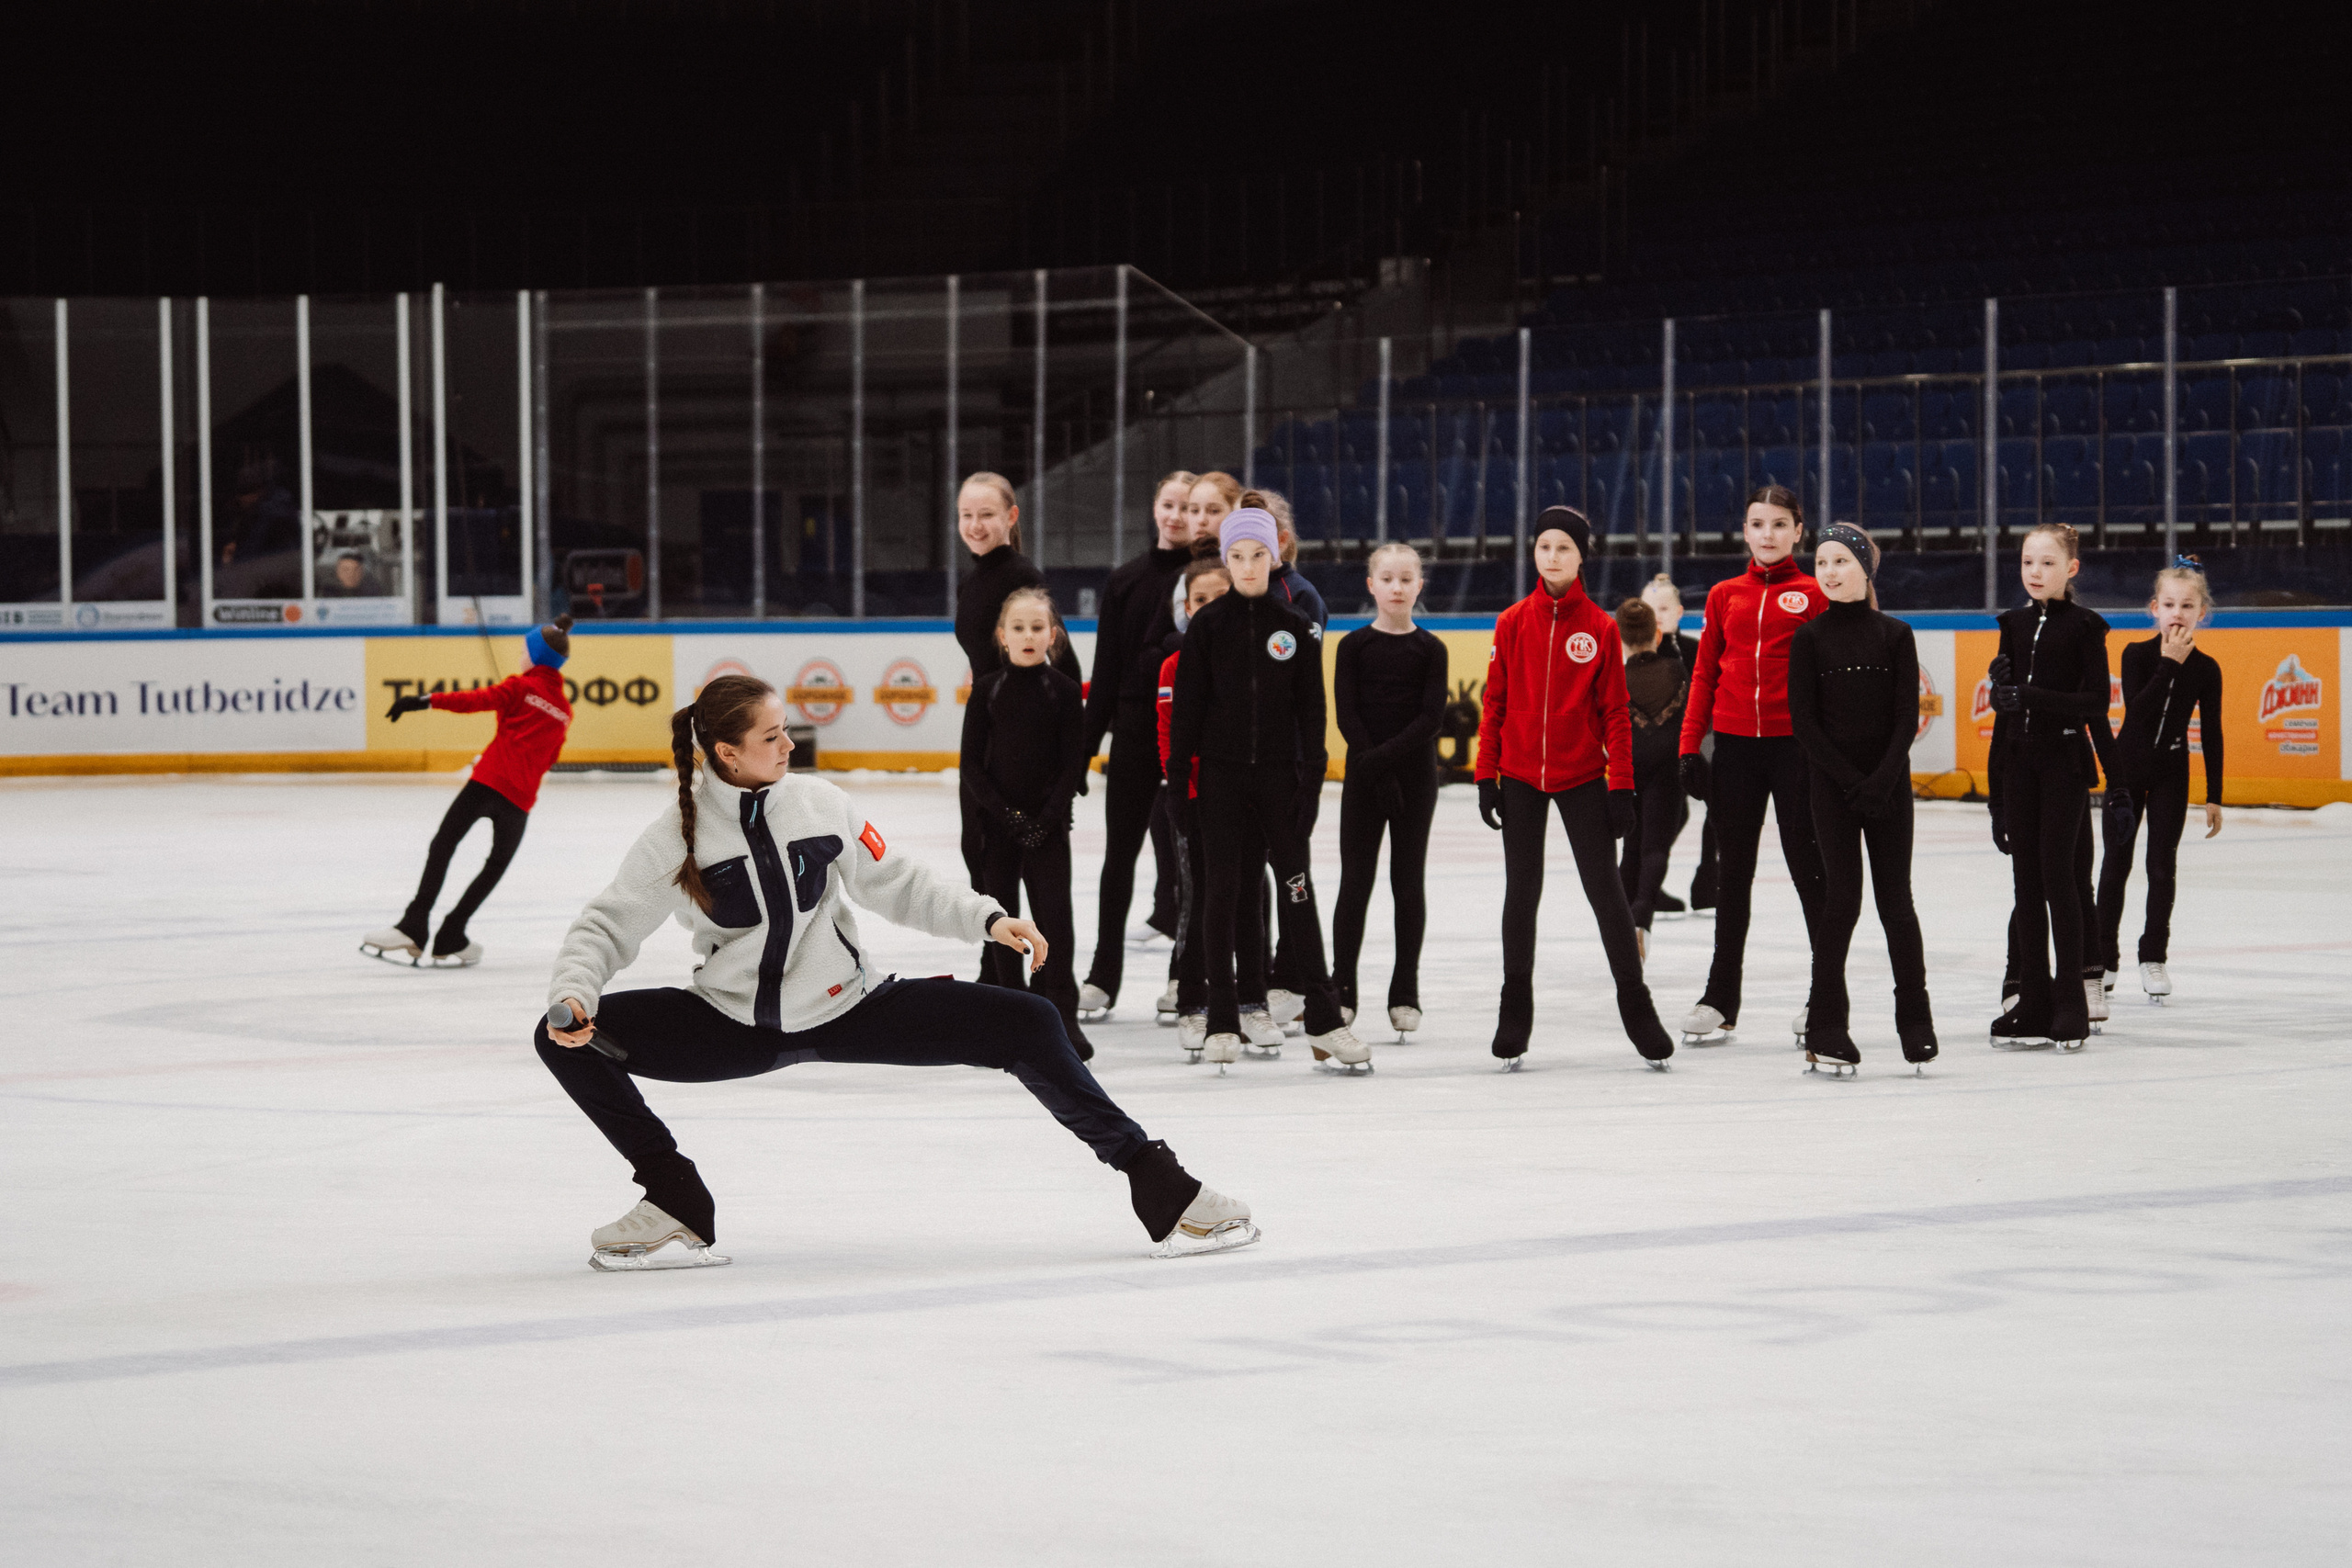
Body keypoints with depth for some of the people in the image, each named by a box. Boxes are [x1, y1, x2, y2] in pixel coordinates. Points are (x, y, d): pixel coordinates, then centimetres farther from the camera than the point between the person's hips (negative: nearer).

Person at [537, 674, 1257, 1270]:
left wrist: (987, 919, -8)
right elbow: (605, 928, -7)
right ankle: (675, 1202, -4)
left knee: (1024, 1024, -14)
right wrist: (573, 996, -27)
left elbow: (899, 884, 5)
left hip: (850, 1007, 1)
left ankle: (1158, 1186, -5)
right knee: (568, 1038, -18)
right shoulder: (675, 836, -11)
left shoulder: (820, 805, -4)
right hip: (736, 1023, -1)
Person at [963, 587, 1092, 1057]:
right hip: (997, 822, 1)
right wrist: (1003, 812, -12)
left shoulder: (1064, 691, -1)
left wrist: (1047, 817, -13)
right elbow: (971, 763, -1)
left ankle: (1060, 1014, -1)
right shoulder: (987, 690, 1)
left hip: (1047, 823, -1)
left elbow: (1073, 762, -2)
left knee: (1054, 914, -5)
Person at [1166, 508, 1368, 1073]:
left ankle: (1324, 1020, 5)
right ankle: (1222, 1023, 6)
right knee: (1223, 892, 1)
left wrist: (1312, 778, -1)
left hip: (1279, 772, 1)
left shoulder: (1293, 625, 4)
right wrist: (1179, 777, -3)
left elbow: (1311, 708, 5)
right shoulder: (1208, 623, 1)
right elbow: (1187, 704, 1)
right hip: (1221, 772, -1)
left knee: (1297, 888, 0)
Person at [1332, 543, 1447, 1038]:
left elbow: (1431, 717, -7)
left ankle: (1405, 992, 8)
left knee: (1409, 882, 3)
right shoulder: (1354, 646, 2)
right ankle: (1341, 989, 4)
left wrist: (1385, 757, -18)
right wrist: (1373, 769, -15)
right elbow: (1347, 714, -5)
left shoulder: (1429, 649, 2)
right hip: (1363, 775, 0)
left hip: (1415, 774, 0)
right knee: (1355, 881, -1)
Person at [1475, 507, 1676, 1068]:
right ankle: (1516, 1007, 14)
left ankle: (1634, 1001, 6)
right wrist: (1487, 776, 1)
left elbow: (1615, 712, -1)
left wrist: (1621, 786, -4)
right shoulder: (1513, 623, 2)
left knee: (1605, 887, -2)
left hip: (1582, 777, -1)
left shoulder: (1600, 628, -1)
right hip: (1521, 778, 2)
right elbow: (1495, 703, 5)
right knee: (1521, 890, 5)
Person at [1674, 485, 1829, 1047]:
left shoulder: (1815, 595, 0)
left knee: (1808, 865, 2)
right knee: (1733, 871, 9)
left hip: (1796, 744, -3)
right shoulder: (1725, 596, 9)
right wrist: (1690, 746, 4)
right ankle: (1721, 997, 15)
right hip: (1735, 744, 3)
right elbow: (1705, 673, 10)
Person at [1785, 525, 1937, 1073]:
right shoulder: (1809, 638, 1)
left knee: (1895, 899, 1)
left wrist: (1882, 779, -14)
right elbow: (1804, 721, -3)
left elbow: (1907, 719, -1)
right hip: (1833, 786, -1)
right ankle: (1827, 1028, 2)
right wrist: (1851, 780, -11)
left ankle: (1915, 1019, 11)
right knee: (1841, 898, -4)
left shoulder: (1895, 636, 3)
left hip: (1889, 785, 1)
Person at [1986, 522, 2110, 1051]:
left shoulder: (2084, 627, -5)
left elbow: (2097, 702, -12)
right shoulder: (2015, 624, 11)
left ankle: (2071, 1003, -1)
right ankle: (2034, 1006, 9)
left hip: (2063, 760, -5)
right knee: (2026, 879, 5)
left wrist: (2032, 698, -22)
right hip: (2018, 761, 5)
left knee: (2057, 875, -7)